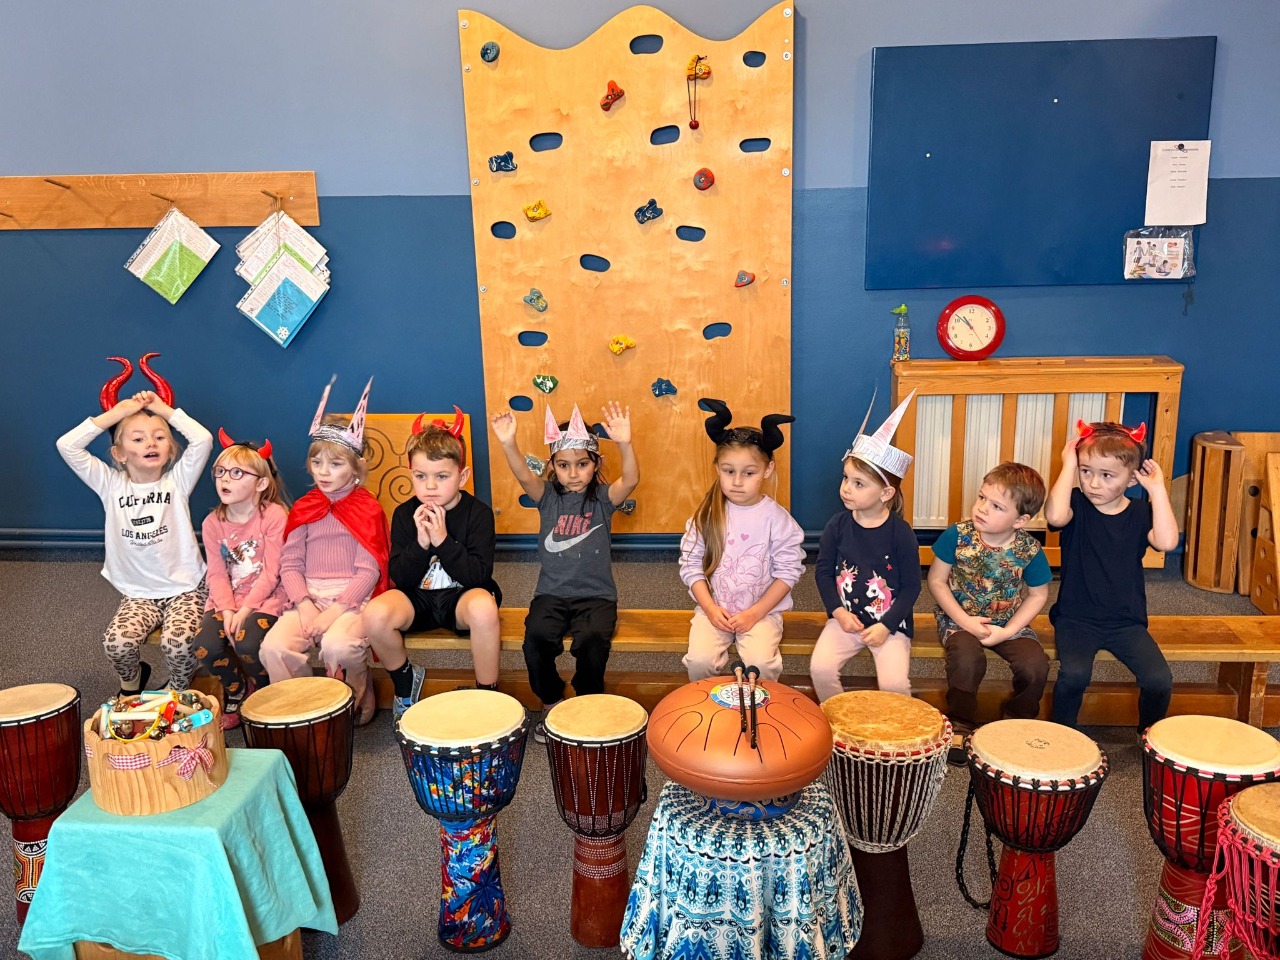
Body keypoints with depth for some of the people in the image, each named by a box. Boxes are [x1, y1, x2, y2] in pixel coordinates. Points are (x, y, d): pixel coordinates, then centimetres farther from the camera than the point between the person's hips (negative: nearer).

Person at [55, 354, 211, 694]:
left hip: (185, 588, -2)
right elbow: (67, 446, -10)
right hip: (138, 593, 2)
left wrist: (164, 409, -10)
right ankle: (132, 682, 13)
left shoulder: (177, 481, -4)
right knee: (117, 642, -24)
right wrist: (115, 414, -9)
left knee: (177, 642, -28)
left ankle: (178, 691, 6)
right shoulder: (111, 485, 0)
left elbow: (203, 439, -19)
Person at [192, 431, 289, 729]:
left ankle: (266, 693, 5)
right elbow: (217, 574, 0)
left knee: (248, 641, -30)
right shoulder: (213, 523, 4)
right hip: (226, 601, 4)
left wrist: (245, 609, -19)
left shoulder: (274, 515, -10)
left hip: (265, 599, -4)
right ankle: (236, 690, 12)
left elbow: (271, 573, -12)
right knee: (206, 646, -21)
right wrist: (226, 610, -16)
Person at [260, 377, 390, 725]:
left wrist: (336, 609, -17)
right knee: (274, 647, -23)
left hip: (353, 597, -4)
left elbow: (369, 571, -7)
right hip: (308, 596, 4)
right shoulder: (303, 508, 12)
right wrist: (304, 604, -10)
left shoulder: (368, 510, 0)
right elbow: (290, 564, 6)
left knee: (337, 645, -33)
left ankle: (360, 697, 1)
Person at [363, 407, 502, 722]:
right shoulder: (405, 515, -1)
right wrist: (420, 544, -23)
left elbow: (478, 575, -17)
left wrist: (443, 540, -26)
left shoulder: (478, 513, -9)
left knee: (483, 607, -38)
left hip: (462, 595, -3)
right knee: (374, 614, -29)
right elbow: (399, 578, -6)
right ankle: (405, 680, 4)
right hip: (418, 598, 3)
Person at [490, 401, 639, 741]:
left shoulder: (603, 497, 1)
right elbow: (524, 475, -15)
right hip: (552, 592, 2)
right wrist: (508, 444, -35)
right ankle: (551, 703, 0)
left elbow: (631, 480, -20)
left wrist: (625, 443, -39)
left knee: (593, 640, -29)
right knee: (536, 636, -26)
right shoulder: (548, 496, 5)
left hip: (596, 594, -1)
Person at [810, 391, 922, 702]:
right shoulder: (838, 525, -3)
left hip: (890, 622, -2)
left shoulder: (900, 533, -11)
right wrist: (838, 611, -7)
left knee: (894, 682, -20)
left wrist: (886, 626, -14)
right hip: (846, 617, 3)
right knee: (820, 668, -18)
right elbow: (824, 571, 5)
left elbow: (911, 586, -6)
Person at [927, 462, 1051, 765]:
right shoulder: (957, 535, -16)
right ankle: (960, 727, -6)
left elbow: (1038, 595, -1)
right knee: (967, 657, -32)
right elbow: (936, 581, -7)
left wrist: (1006, 632, -13)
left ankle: (1018, 722, 10)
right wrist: (965, 621, -16)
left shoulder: (1029, 549, -13)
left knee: (1036, 665, -23)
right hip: (959, 618, -1)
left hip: (1008, 622, 2)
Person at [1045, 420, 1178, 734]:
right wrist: (1068, 466, -21)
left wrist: (1157, 489, -15)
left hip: (1127, 621, 2)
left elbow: (1167, 542, -21)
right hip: (1076, 618, -2)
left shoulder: (1140, 513, 1)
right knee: (1074, 674, -27)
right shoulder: (1077, 505, -5)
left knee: (1159, 679, -16)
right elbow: (1055, 516, -30)